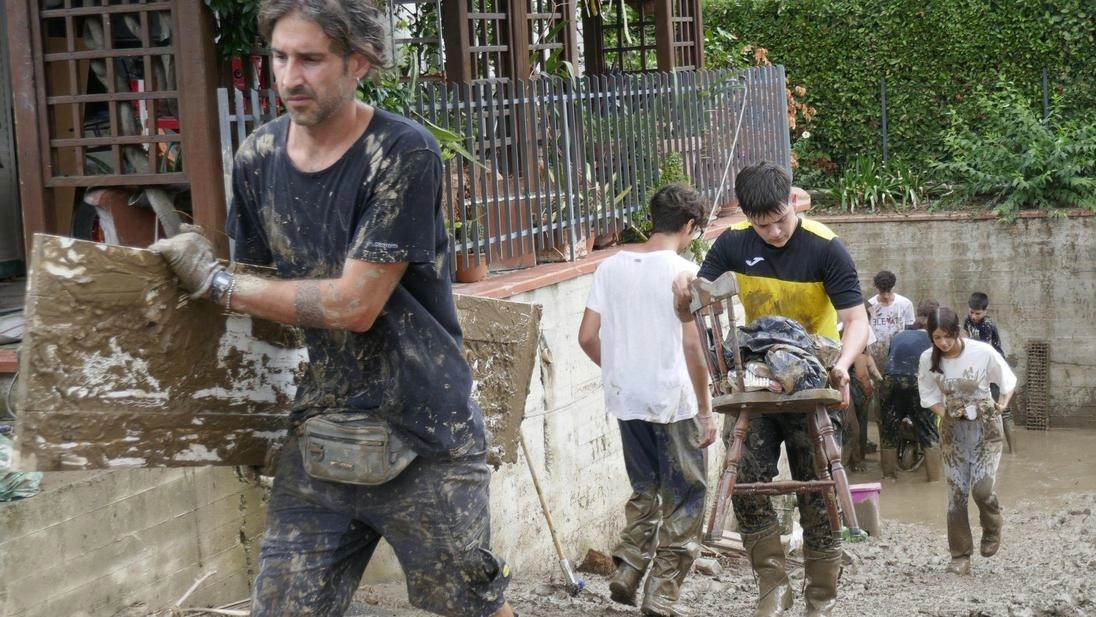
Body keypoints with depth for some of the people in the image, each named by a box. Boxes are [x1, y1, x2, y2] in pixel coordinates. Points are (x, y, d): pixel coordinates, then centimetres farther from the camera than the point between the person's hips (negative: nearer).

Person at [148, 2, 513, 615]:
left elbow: (353, 305, -19)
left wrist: (216, 282, -11)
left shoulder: (404, 154, -15)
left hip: (424, 444, -5)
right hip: (318, 439, 5)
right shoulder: (259, 157, 2)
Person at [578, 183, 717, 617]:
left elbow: (587, 337, 5)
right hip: (673, 402, -5)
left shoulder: (610, 267, 5)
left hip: (626, 401, 6)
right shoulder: (682, 271, -11)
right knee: (684, 499, 7)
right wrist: (706, 410, -8)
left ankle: (626, 572, 17)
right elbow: (690, 345, -15)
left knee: (645, 491, 23)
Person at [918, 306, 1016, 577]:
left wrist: (1003, 403, -10)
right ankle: (960, 556, 12)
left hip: (986, 426, -3)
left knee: (982, 488, -14)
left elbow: (1008, 380, 0)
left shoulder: (983, 352, -16)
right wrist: (946, 414, -6)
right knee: (956, 492, 1)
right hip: (953, 429, 3)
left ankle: (992, 529, 20)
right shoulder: (928, 359, -8)